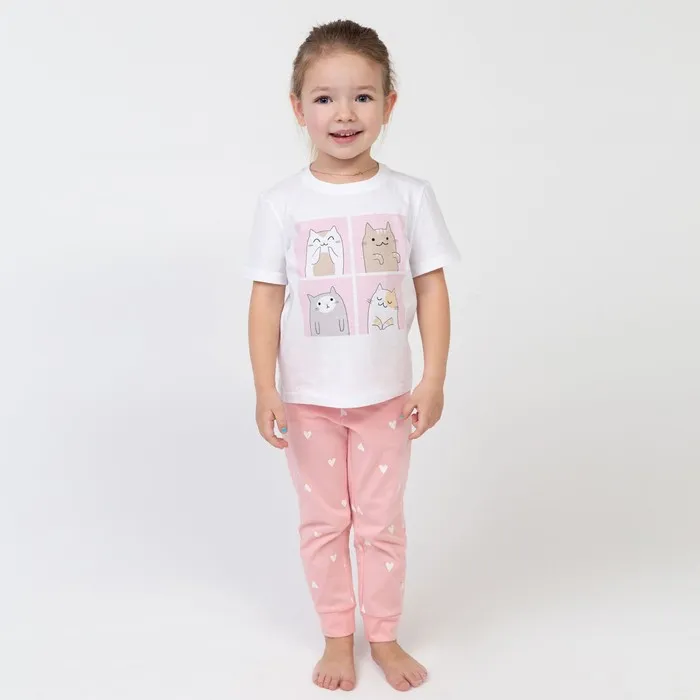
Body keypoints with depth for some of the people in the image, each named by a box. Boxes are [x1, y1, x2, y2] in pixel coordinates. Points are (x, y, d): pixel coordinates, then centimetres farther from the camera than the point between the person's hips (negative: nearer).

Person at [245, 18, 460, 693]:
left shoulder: (409, 196, -5)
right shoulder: (281, 204, -7)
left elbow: (432, 289, -3)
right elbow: (266, 299, -6)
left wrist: (433, 378, -7)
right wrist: (265, 390, -9)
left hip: (387, 394, 0)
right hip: (308, 398, 0)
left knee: (382, 521, 13)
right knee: (323, 520, 14)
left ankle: (384, 637, 32)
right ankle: (337, 638, 32)